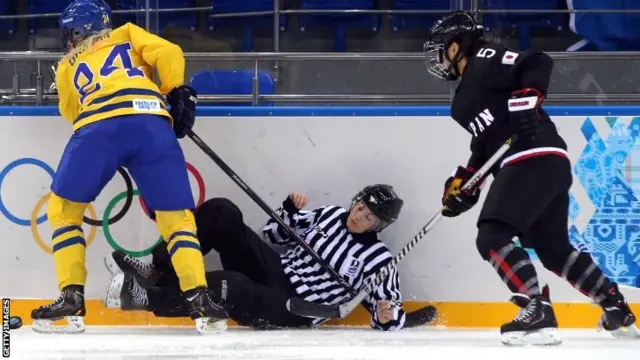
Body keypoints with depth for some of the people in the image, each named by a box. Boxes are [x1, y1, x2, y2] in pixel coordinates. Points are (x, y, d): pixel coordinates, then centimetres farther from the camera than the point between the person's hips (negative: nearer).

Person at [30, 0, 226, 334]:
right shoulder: (127, 34, 32)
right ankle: (198, 300, -6)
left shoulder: (66, 67, 35)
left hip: (97, 128, -1)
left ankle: (72, 298, 6)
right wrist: (178, 93, 21)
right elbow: (168, 53, 15)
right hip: (152, 123, 1)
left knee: (63, 209, 17)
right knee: (177, 215, 10)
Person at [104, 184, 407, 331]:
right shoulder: (332, 216, 12)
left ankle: (147, 296, -33)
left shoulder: (377, 260, -5)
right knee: (221, 212, -11)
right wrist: (291, 208, 2)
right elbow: (276, 234, 20)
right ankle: (158, 271, -13)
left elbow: (391, 312, -6)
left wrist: (387, 316, -29)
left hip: (292, 310, -7)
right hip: (274, 270, 7)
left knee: (230, 287, -39)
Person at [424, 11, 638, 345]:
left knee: (492, 237, -16)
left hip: (534, 159, -11)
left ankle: (538, 308, -25)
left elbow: (538, 64, -16)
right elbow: (487, 141, 28)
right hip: (549, 165, 11)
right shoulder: (469, 90, 26)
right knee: (554, 249, 19)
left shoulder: (486, 59, -3)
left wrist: (526, 99, -28)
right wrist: (463, 182, 20)